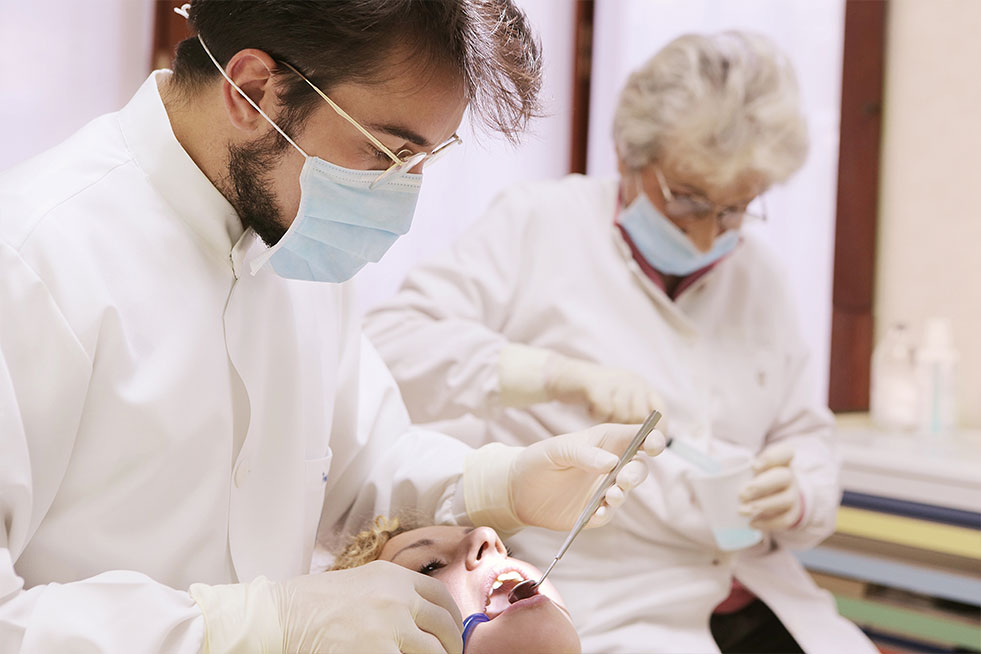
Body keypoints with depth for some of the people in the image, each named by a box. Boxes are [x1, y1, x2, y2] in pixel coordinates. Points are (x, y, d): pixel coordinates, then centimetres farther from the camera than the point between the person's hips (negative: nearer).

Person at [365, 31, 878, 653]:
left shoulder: (759, 275, 15)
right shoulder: (538, 224, -1)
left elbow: (809, 436, 21)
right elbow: (389, 345, -11)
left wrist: (796, 497, -3)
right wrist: (567, 374, -22)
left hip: (760, 598, 5)